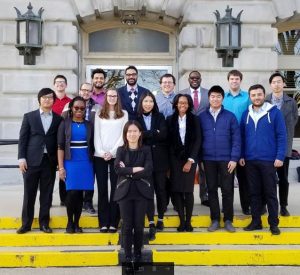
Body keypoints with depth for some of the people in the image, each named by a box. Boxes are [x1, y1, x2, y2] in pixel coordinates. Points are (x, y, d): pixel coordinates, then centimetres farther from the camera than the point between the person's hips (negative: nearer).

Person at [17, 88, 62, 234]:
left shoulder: (58, 119, 7)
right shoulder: (29, 116, 7)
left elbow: (59, 141, 6)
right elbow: (23, 138, 3)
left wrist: (59, 161, 0)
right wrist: (21, 158, -5)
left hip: (49, 161, 1)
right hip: (32, 160, 0)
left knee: (47, 194, 5)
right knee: (29, 193, 4)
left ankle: (44, 223, 16)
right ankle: (26, 223, 14)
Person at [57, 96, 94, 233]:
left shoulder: (89, 125, 10)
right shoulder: (65, 124, 4)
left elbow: (92, 146, 11)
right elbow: (60, 146, 0)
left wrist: (93, 163, 1)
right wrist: (61, 167, -7)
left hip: (86, 164, 2)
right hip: (70, 163, -2)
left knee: (80, 193, 2)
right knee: (72, 193, -9)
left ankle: (76, 223, 14)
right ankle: (69, 222, 9)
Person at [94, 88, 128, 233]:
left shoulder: (124, 114, 7)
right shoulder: (99, 114, 11)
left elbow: (123, 135, 0)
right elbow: (96, 135, 5)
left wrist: (112, 152, -10)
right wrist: (101, 152, -8)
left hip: (116, 156, -1)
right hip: (100, 156, 1)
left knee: (115, 189, 0)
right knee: (102, 189, 2)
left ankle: (113, 222, 4)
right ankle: (103, 222, 6)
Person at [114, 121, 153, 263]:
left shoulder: (146, 150, 4)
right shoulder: (121, 150, 6)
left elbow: (148, 170, -10)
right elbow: (117, 168, -10)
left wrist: (128, 172, -10)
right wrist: (135, 169, -14)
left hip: (141, 191, 0)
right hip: (125, 191, 0)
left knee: (139, 224, 4)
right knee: (127, 225, 1)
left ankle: (138, 253, 20)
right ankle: (128, 255, 11)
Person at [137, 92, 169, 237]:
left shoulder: (159, 117, 7)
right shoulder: (136, 118, 4)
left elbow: (164, 134, -8)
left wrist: (146, 135, -11)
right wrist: (154, 133, -12)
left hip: (159, 158, 1)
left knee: (161, 189, 7)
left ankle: (160, 219, 22)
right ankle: (151, 223, 0)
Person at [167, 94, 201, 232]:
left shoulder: (194, 119, 4)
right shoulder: (170, 120, 6)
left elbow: (197, 140, 0)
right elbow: (168, 141, 5)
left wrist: (190, 160, -8)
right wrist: (168, 162, -2)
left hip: (190, 159, -1)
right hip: (175, 159, 1)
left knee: (188, 190, -6)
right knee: (177, 190, -4)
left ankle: (188, 221, 4)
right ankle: (181, 221, 5)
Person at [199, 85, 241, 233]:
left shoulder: (230, 116, 0)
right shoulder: (202, 117, 4)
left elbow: (236, 139, -2)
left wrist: (234, 158, -9)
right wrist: (198, 159, 1)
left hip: (226, 159, -1)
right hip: (208, 159, 1)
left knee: (227, 190, 3)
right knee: (212, 189, 8)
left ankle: (228, 220, 15)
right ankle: (215, 219, 18)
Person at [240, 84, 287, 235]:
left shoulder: (274, 112, -4)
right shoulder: (246, 114, 7)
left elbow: (281, 136, -6)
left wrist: (280, 157, -12)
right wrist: (241, 156, 6)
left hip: (269, 160, -3)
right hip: (250, 160, 4)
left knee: (270, 193, 4)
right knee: (254, 192, 11)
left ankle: (273, 223, 14)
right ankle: (256, 221, 21)